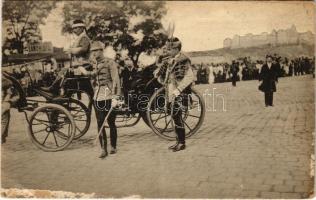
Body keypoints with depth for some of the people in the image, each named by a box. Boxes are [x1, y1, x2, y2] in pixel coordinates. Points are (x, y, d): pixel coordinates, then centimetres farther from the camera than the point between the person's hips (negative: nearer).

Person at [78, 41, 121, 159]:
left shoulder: (110, 63, -5)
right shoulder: (95, 65, 15)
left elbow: (116, 81, -10)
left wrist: (115, 97, -16)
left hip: (109, 97, -5)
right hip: (97, 97, 5)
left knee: (111, 123, 4)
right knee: (100, 123, 0)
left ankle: (113, 147, 20)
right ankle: (103, 149, 5)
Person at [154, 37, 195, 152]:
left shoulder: (183, 60, -11)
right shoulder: (170, 61, 13)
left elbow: (190, 77, -21)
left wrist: (178, 89, -22)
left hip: (180, 94, -8)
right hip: (172, 93, 8)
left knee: (177, 116, -9)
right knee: (175, 116, 11)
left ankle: (181, 143, 3)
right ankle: (179, 141, 22)